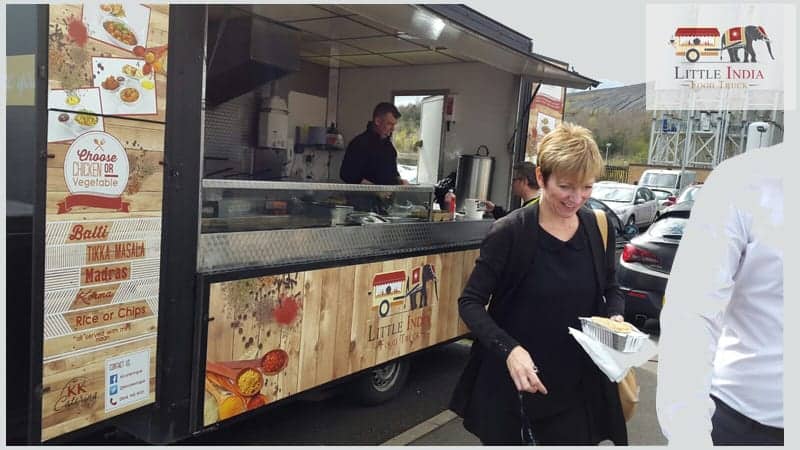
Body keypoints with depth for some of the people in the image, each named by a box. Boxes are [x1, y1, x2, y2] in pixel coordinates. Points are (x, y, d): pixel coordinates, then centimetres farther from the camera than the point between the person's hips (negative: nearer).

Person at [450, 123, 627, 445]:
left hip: (577, 386, 3)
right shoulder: (510, 233, -15)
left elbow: (611, 289, 14)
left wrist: (615, 318, -8)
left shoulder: (599, 229, -1)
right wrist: (509, 349, -27)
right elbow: (470, 303, -12)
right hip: (510, 386, -3)